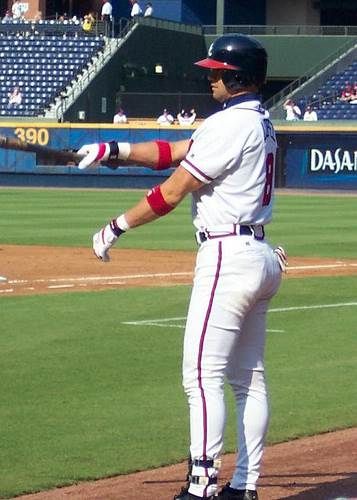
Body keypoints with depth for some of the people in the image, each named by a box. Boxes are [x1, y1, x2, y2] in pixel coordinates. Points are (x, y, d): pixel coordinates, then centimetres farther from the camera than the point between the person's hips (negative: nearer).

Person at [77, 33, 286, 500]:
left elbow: (173, 192, -14)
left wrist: (117, 227, -5)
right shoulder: (259, 122, 16)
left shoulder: (229, 125, -15)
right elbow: (175, 152, 17)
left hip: (227, 257, -11)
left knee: (202, 374, -10)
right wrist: (115, 150, 8)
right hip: (260, 257, 11)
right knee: (248, 377, 11)